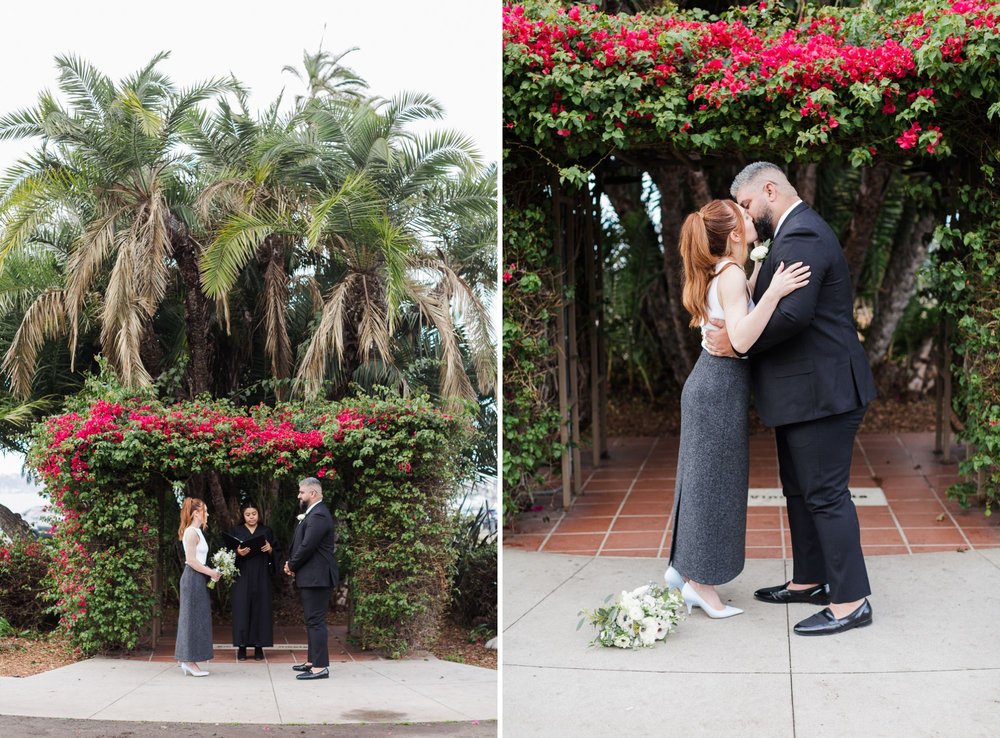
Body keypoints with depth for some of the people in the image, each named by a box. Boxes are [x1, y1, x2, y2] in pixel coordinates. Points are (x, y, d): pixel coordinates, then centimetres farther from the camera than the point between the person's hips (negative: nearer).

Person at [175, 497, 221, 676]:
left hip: (197, 578, 10)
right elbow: (191, 560, -18)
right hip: (193, 578, -10)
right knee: (193, 618, -6)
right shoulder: (192, 532, -13)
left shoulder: (196, 532, 17)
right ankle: (189, 661, -3)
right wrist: (211, 572, -13)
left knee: (196, 619, 11)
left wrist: (211, 571, 8)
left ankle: (186, 660, 15)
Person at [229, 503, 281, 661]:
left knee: (260, 608, -2)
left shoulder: (267, 531, 11)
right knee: (242, 609, -5)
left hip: (261, 576, 1)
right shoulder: (236, 531, 8)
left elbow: (278, 551, 10)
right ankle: (242, 646, -2)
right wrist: (237, 552, -17)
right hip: (243, 575, -1)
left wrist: (270, 550, -11)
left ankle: (259, 647, 1)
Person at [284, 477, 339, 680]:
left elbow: (307, 546, -22)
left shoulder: (318, 515, -17)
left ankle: (320, 667, -9)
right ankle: (313, 661, 25)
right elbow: (301, 543, 19)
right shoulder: (311, 514, 17)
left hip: (316, 577, -11)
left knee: (316, 621, -10)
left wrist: (291, 566, -7)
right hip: (310, 577, 11)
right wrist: (291, 563, 3)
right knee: (312, 620, 16)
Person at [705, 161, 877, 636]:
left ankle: (851, 601, 1)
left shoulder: (802, 236, -17)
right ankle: (809, 581, 29)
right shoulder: (797, 232, 17)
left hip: (820, 392, -11)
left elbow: (793, 313, -28)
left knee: (825, 494, -6)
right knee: (799, 490, 18)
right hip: (803, 390, 11)